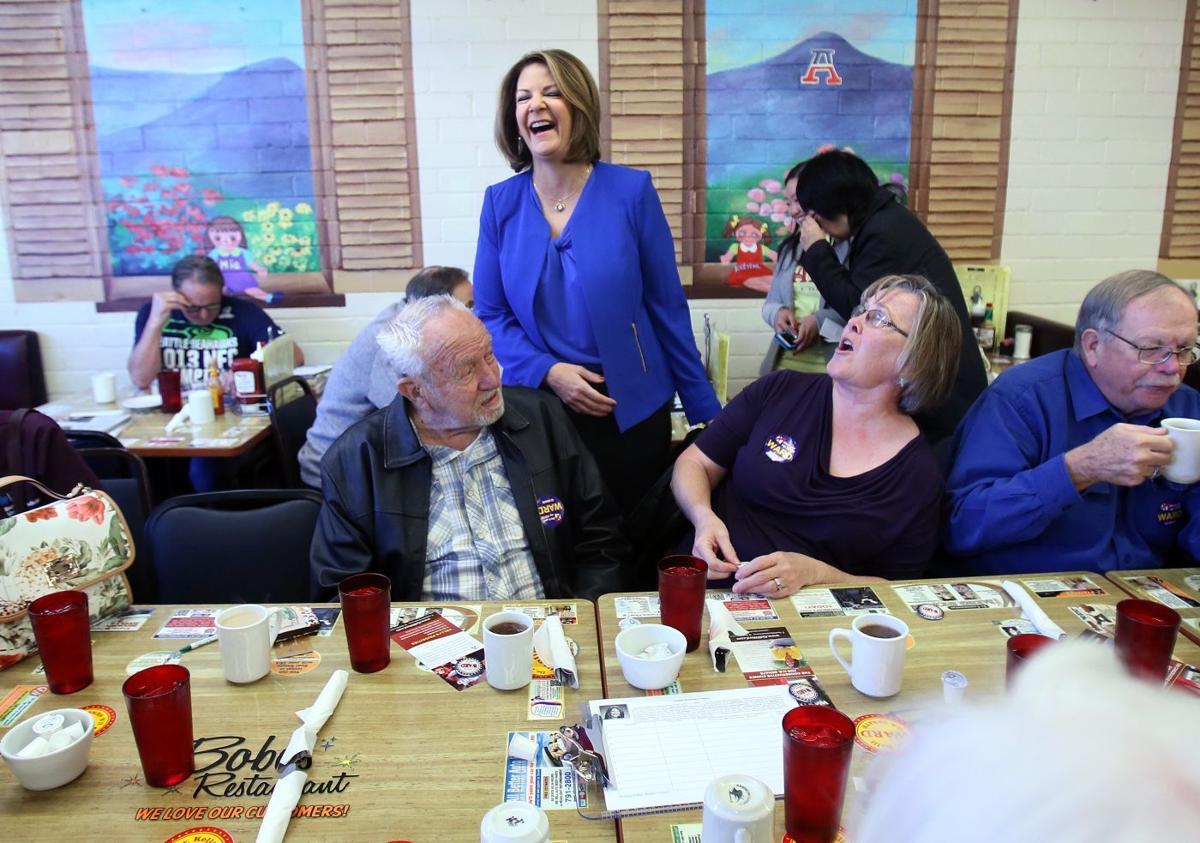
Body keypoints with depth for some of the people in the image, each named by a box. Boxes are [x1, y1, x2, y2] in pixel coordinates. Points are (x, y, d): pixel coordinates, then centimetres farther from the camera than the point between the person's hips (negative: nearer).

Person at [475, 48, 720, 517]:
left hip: (631, 407, -1)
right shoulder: (500, 203, 0)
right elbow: (489, 314, 3)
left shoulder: (631, 191, -7)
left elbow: (667, 307, -3)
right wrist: (546, 372, -14)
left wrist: (704, 410, -1)